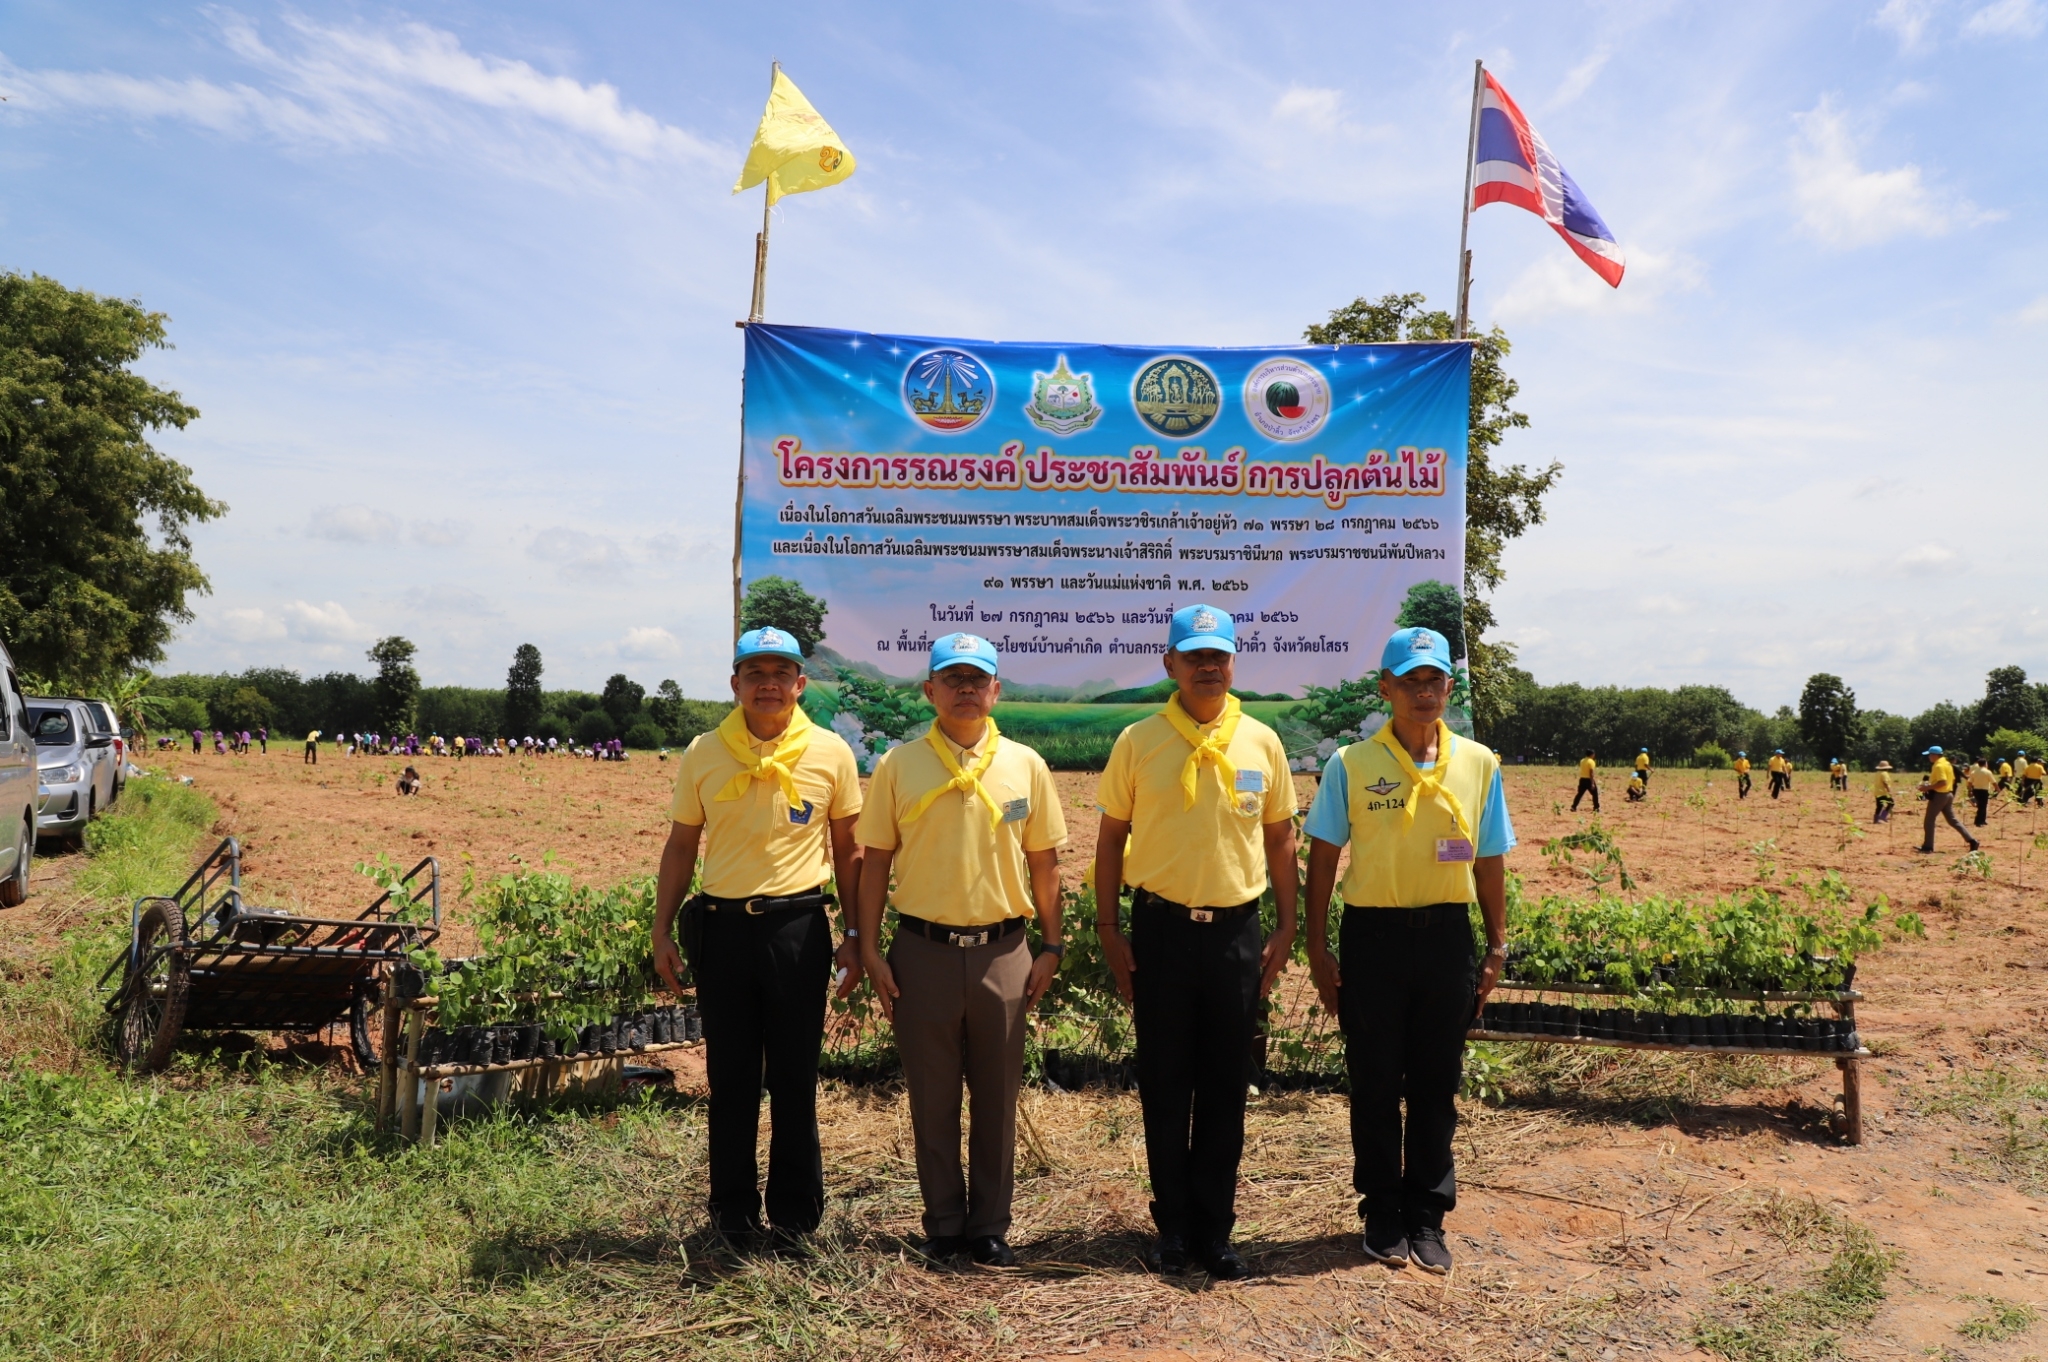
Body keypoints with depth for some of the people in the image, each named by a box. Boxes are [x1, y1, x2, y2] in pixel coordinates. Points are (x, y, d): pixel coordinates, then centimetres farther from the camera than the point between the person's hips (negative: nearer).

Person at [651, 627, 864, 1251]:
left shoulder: (830, 753, 0)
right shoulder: (704, 753, 4)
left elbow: (847, 849, 6)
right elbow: (681, 846, 10)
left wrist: (855, 935, 2)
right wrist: (662, 930, 6)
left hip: (799, 925, -1)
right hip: (723, 925, 2)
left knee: (794, 1079, 6)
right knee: (730, 1077, 10)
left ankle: (794, 1215, 20)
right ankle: (733, 1211, 25)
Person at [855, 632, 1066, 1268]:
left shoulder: (1026, 766, 3)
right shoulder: (898, 766, 0)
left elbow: (1043, 862, 8)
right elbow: (876, 860, 3)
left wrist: (1052, 946, 5)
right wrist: (869, 950, -2)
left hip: (1003, 952, 1)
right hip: (924, 951, -1)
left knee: (997, 1098, 10)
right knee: (932, 1099, 9)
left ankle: (990, 1226, 26)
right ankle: (944, 1226, 25)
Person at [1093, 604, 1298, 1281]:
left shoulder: (1262, 743, 3)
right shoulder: (1139, 741, -1)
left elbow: (1280, 839, 9)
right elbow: (1112, 838, 3)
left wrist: (1286, 928, 5)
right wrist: (1109, 931, -1)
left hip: (1236, 929, 1)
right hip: (1161, 927, -1)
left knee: (1225, 1089, 8)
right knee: (1164, 1085, 8)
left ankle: (1215, 1230, 22)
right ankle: (1174, 1227, 23)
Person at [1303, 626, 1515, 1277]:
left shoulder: (1478, 764, 3)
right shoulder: (1352, 764, -3)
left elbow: (1490, 860, 9)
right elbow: (1323, 857, 0)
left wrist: (1496, 948, 7)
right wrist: (1317, 949, -3)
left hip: (1446, 936, 2)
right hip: (1372, 935, -2)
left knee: (1436, 1086, 10)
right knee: (1375, 1084, 8)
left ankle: (1426, 1217, 24)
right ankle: (1383, 1215, 24)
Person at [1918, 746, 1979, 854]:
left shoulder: (1939, 766, -16)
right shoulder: (1947, 764, 15)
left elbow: (1942, 782, -26)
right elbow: (1952, 780, 20)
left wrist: (1928, 787, -21)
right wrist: (1930, 783, 15)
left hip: (1939, 795, -9)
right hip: (1948, 794, 9)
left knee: (1929, 821, -1)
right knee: (1952, 820, 13)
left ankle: (1928, 847, 0)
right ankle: (1971, 840, 7)